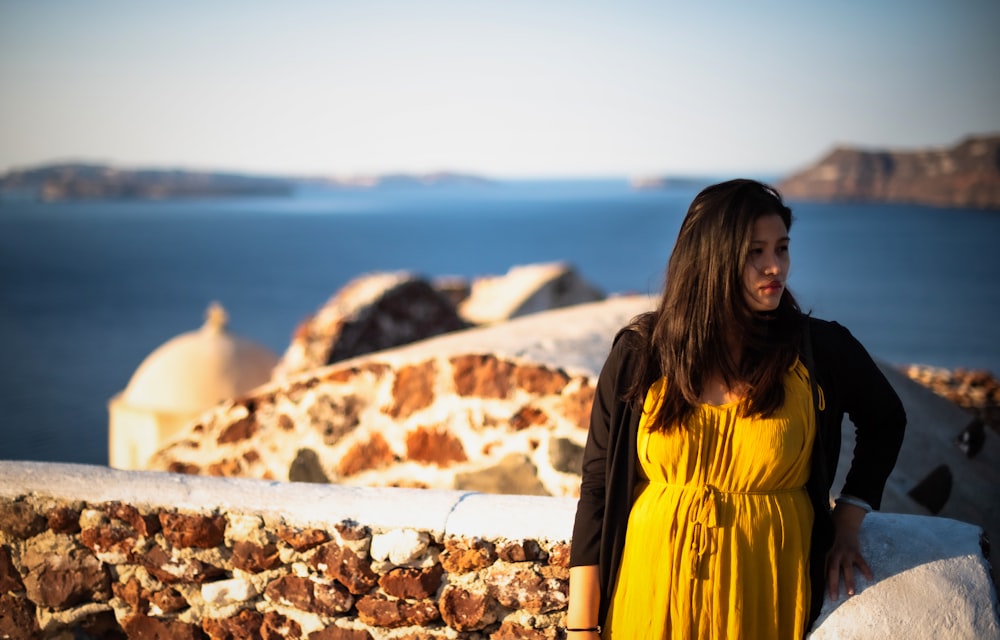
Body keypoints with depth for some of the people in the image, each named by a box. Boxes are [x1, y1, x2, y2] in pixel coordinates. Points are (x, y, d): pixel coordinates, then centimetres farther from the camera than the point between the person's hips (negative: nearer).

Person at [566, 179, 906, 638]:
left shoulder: (818, 351, -6)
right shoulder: (638, 356, -6)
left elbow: (885, 420, 15)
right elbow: (597, 486, -3)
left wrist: (846, 525, 5)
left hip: (763, 603, 0)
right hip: (651, 598, 0)